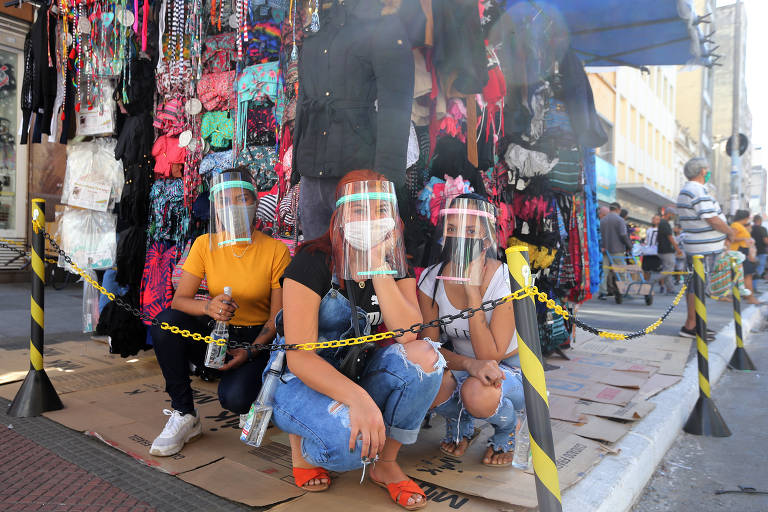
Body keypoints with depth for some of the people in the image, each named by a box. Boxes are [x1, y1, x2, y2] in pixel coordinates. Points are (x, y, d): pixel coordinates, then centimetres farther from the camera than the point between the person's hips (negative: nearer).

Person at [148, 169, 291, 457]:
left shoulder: (275, 250, -10)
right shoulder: (205, 245, -3)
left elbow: (277, 317, -8)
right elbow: (180, 300, -9)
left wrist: (251, 351, -22)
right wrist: (208, 307, -31)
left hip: (256, 339, -3)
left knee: (234, 398, -29)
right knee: (167, 321, -26)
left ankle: (252, 397, 13)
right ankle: (183, 415, -11)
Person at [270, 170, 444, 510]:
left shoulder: (396, 268, -3)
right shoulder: (314, 261, -19)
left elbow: (406, 335, -20)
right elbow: (299, 357, -24)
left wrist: (378, 267, -26)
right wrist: (358, 398, -37)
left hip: (357, 377, 5)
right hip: (301, 382, -5)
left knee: (424, 356, -23)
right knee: (350, 442, -35)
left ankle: (386, 465, -5)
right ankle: (301, 436, 2)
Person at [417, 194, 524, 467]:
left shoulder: (506, 279, -23)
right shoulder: (431, 279, -12)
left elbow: (490, 356, -28)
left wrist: (473, 290, -33)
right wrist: (469, 364, -34)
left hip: (511, 371, -2)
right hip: (463, 368, 3)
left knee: (477, 393, -37)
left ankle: (507, 432, 3)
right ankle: (461, 424, 6)